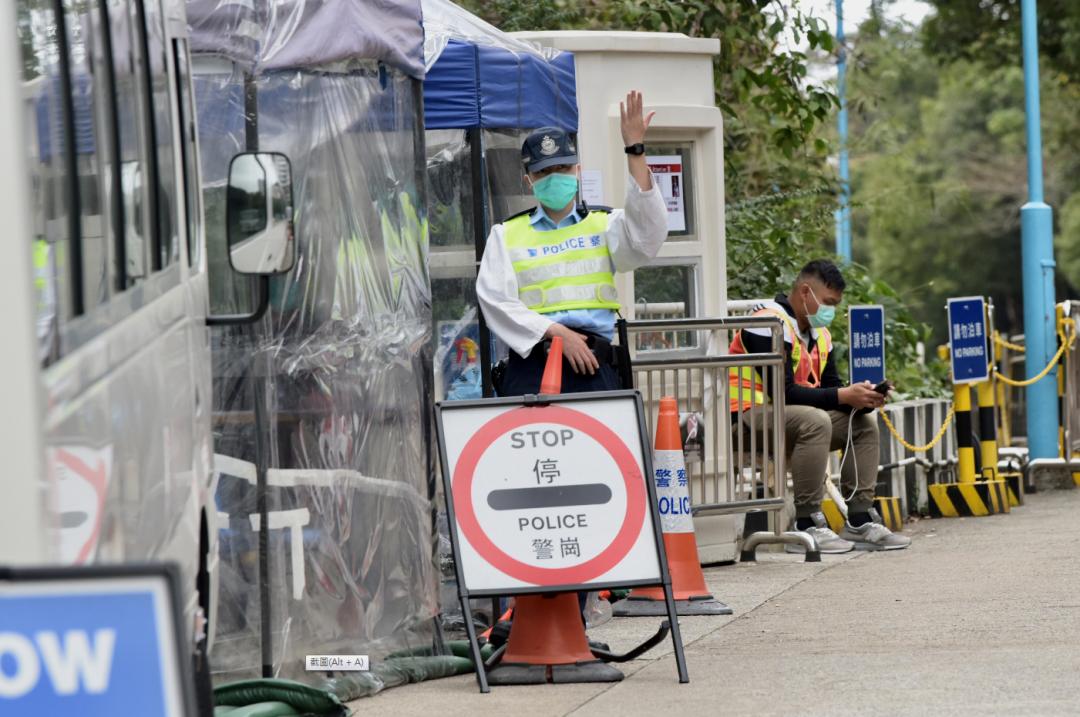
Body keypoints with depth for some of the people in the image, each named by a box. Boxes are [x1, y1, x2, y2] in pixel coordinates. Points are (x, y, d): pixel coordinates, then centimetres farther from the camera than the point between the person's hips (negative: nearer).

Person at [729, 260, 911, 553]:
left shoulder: (818, 333, 14)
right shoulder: (771, 324, -17)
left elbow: (831, 386, 12)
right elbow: (782, 392, -24)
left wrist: (862, 399, -11)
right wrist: (843, 397, -24)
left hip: (792, 415, 10)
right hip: (749, 415, -10)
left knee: (864, 423, 2)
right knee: (815, 421, -35)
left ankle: (859, 521, -3)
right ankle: (807, 526, -33)